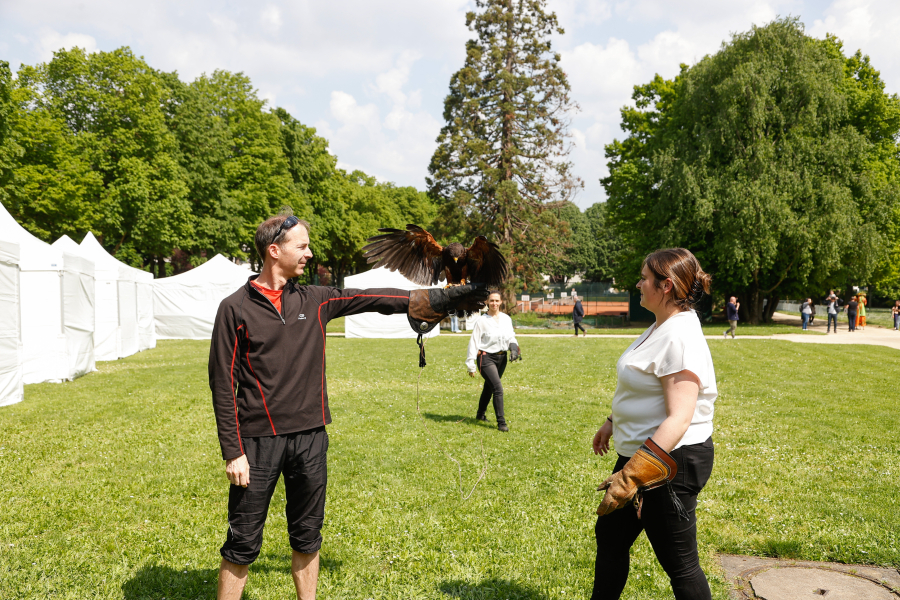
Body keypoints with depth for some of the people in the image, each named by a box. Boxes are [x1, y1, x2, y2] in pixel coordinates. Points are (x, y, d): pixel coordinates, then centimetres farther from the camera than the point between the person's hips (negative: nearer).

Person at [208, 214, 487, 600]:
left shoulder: (314, 301, 6)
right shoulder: (235, 308, -6)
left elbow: (374, 299, 8)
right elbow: (223, 384, -6)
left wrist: (443, 298, 8)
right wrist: (232, 451, -10)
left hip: (310, 437, 4)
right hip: (258, 441, -4)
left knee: (307, 537, 15)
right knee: (242, 544, 4)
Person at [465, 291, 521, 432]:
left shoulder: (506, 319, 7)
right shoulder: (482, 321, -8)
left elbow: (511, 337, 18)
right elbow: (474, 342, -8)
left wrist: (514, 347, -6)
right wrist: (471, 365, -10)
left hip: (502, 358, 6)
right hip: (486, 358, -6)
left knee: (489, 387, 19)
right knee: (498, 388, -17)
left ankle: (480, 414, 38)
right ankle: (501, 422, -13)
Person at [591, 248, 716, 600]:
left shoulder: (680, 338, -24)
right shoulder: (662, 327, 9)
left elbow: (679, 417, -30)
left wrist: (632, 475, -32)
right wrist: (613, 423, 29)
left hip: (670, 460, -10)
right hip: (639, 450, 11)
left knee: (679, 563, 4)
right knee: (610, 534, 20)